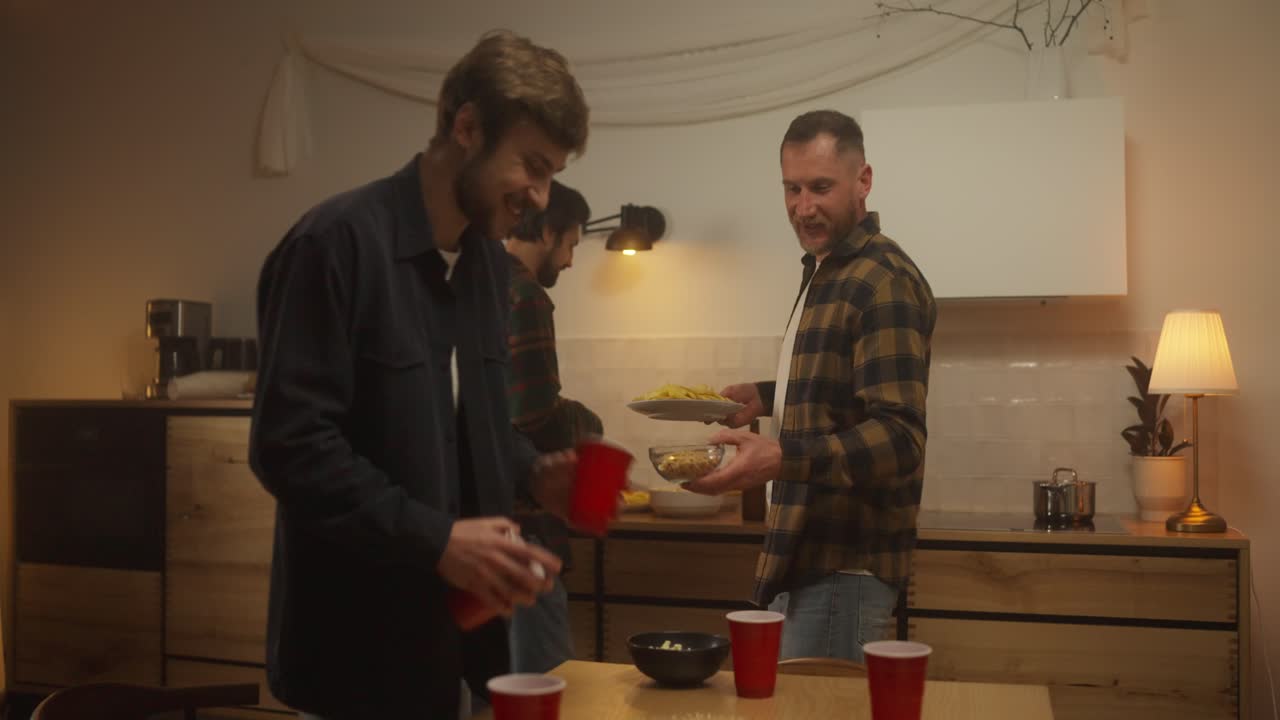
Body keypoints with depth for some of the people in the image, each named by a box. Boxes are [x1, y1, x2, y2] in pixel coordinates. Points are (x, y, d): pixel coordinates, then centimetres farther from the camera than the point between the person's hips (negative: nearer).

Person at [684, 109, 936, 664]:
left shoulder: (884, 281, -16)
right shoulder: (825, 272, 16)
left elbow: (900, 437, -25)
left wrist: (782, 458, -37)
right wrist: (765, 398, 10)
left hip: (845, 566, -10)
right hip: (809, 555, 10)